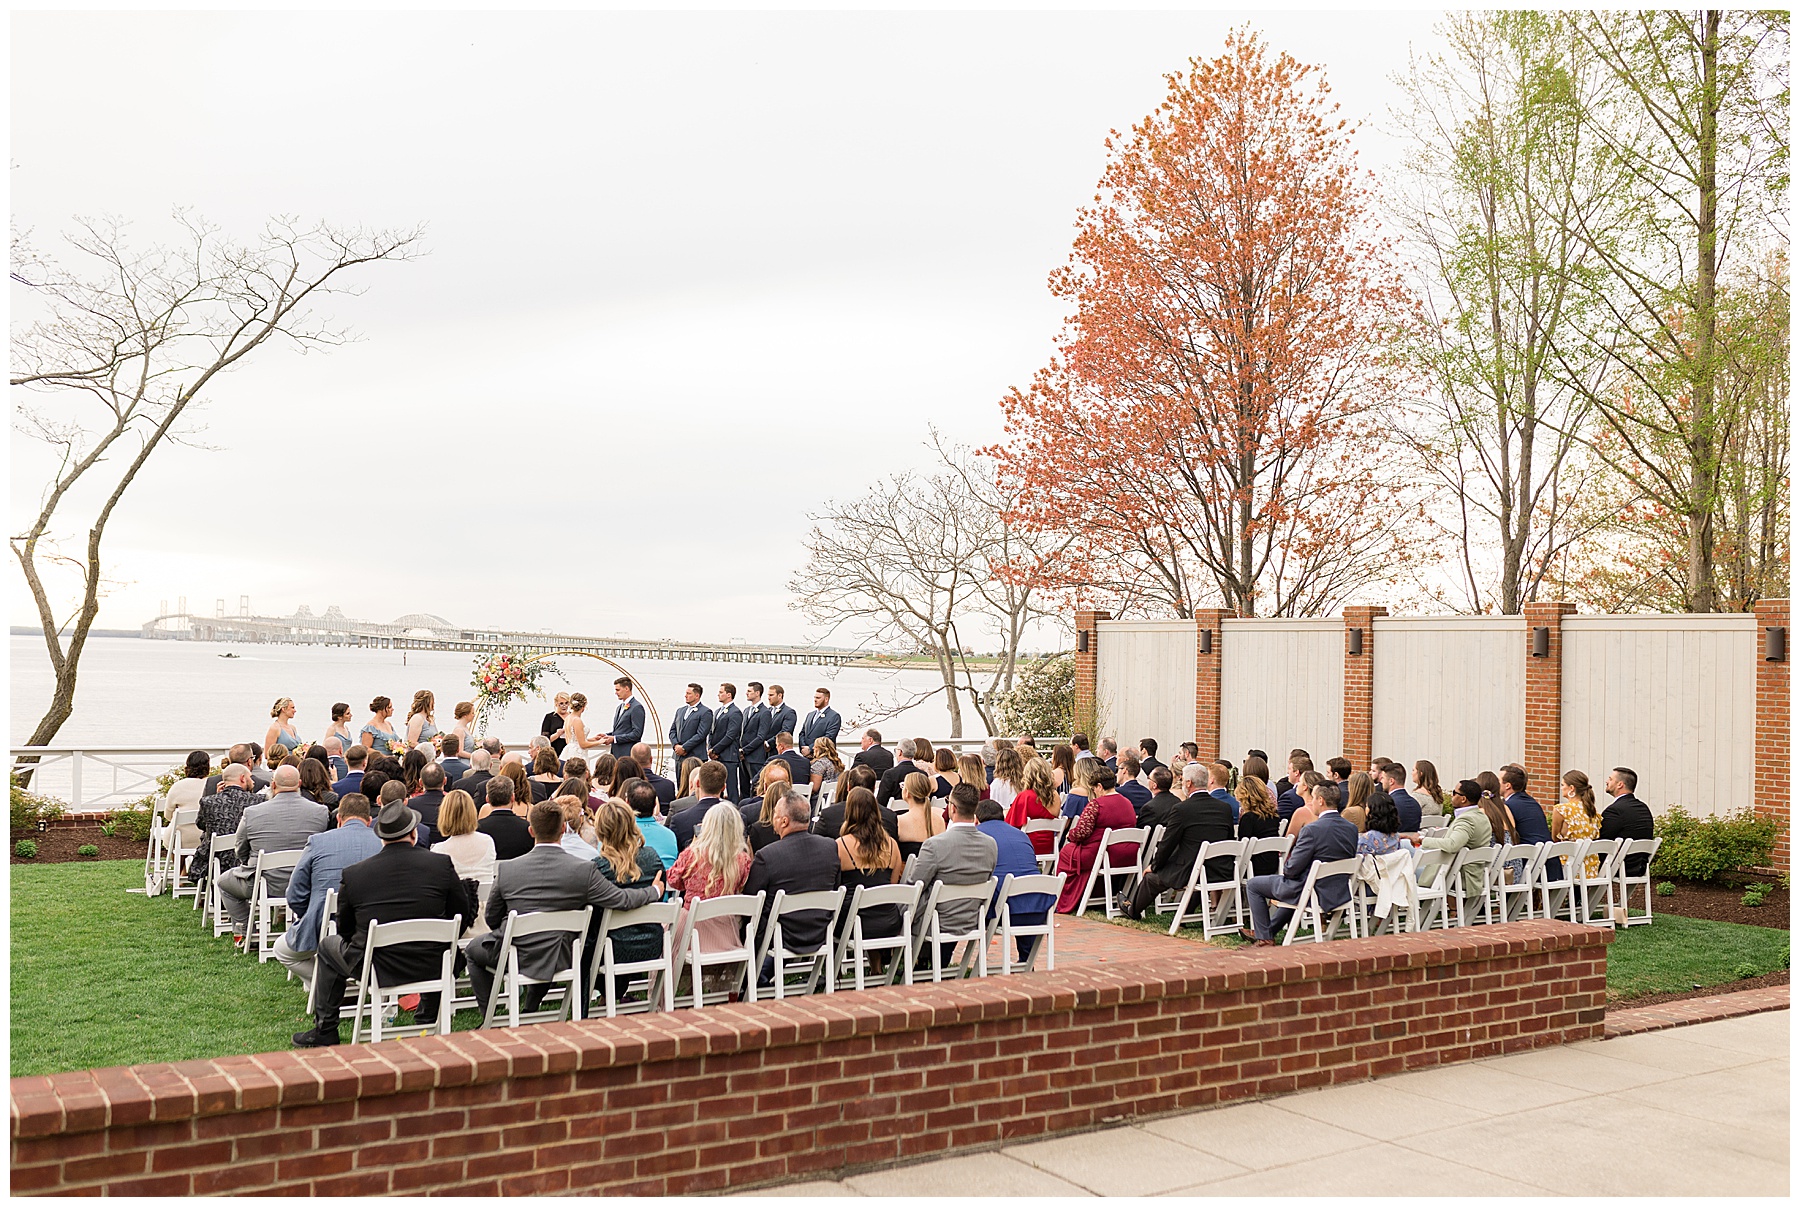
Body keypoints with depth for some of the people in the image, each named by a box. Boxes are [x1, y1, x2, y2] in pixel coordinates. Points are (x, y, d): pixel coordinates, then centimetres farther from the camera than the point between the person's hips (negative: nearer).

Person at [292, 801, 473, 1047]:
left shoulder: (353, 874, -7)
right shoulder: (441, 864, -7)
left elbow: (345, 930, 6)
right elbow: (463, 916, 3)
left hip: (376, 969, -1)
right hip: (430, 967, 1)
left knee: (328, 945, 28)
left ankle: (324, 1030, 31)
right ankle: (428, 1019, 42)